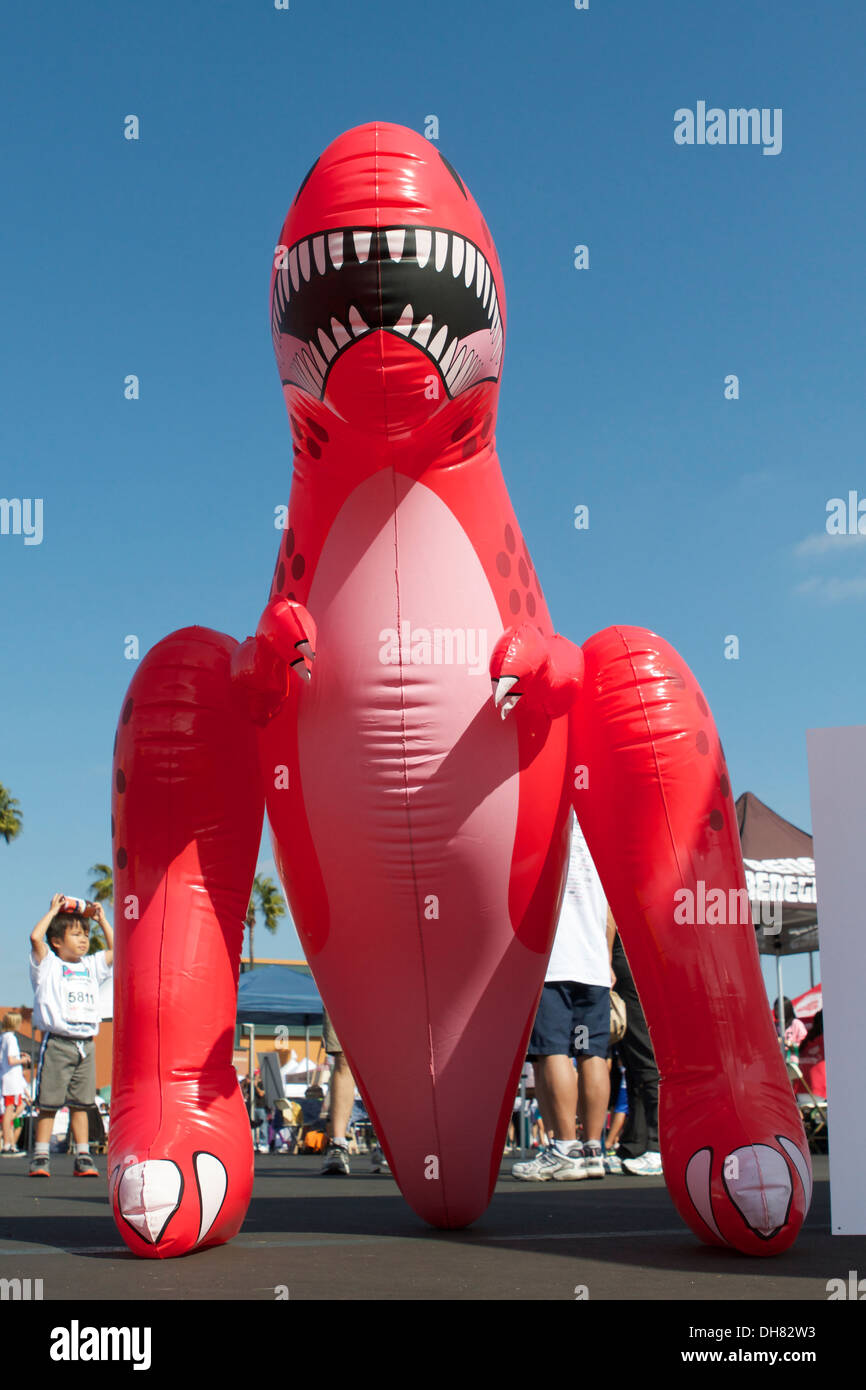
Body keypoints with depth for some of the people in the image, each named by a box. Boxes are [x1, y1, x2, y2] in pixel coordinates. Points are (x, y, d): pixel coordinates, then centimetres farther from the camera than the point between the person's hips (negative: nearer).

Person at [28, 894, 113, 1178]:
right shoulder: (48, 965, 2)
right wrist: (53, 911, -2)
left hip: (85, 1045, 4)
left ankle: (83, 1158, 9)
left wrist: (102, 919, 21)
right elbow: (35, 937, -13)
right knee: (48, 1103, -3)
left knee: (80, 1104, 6)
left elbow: (115, 948, 22)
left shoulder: (91, 966, 17)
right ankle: (41, 1158, 4)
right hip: (56, 1043, -4)